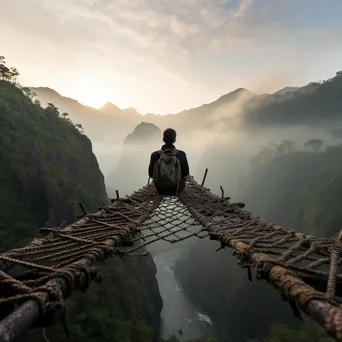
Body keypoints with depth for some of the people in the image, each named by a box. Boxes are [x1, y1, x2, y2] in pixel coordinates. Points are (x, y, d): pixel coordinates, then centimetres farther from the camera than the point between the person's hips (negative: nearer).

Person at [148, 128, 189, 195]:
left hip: (160, 189, 1)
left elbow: (151, 174, -5)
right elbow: (186, 173, -6)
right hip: (177, 189, -1)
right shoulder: (181, 154, -18)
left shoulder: (155, 155, -16)